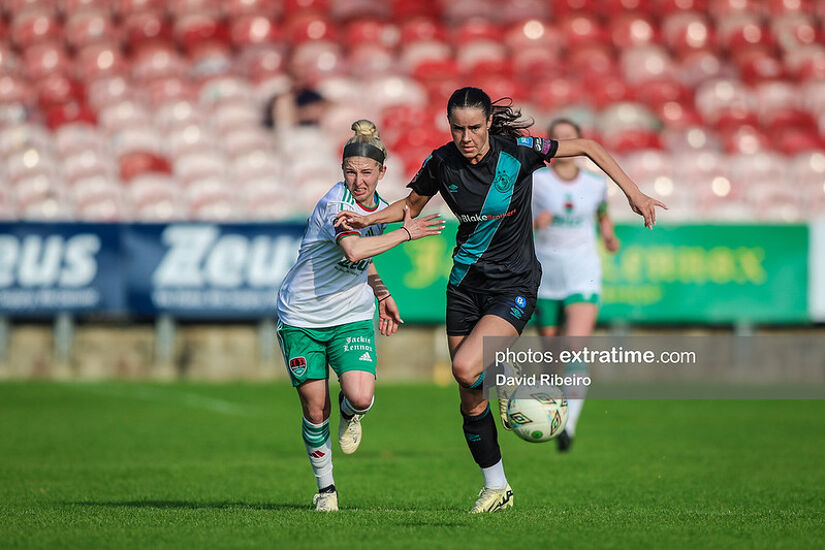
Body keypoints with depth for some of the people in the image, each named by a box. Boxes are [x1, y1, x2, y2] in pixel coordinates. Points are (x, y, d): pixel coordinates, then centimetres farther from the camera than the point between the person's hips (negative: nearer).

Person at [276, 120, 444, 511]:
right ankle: (326, 487, 19)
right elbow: (353, 250, -37)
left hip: (352, 317, 4)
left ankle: (349, 414, 18)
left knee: (361, 397, -19)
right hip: (302, 316, -4)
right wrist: (406, 233, -29)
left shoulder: (379, 207, 4)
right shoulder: (336, 201, -19)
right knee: (314, 409, -2)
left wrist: (383, 295, 17)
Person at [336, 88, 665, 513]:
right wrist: (368, 219, -4)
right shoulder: (442, 163, -6)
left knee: (465, 368, -28)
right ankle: (496, 487, 22)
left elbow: (588, 148, -5)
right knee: (471, 401, 5)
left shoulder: (517, 151, -15)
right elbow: (411, 206, 13)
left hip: (514, 284, -4)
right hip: (466, 285, 4)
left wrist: (633, 193, -10)